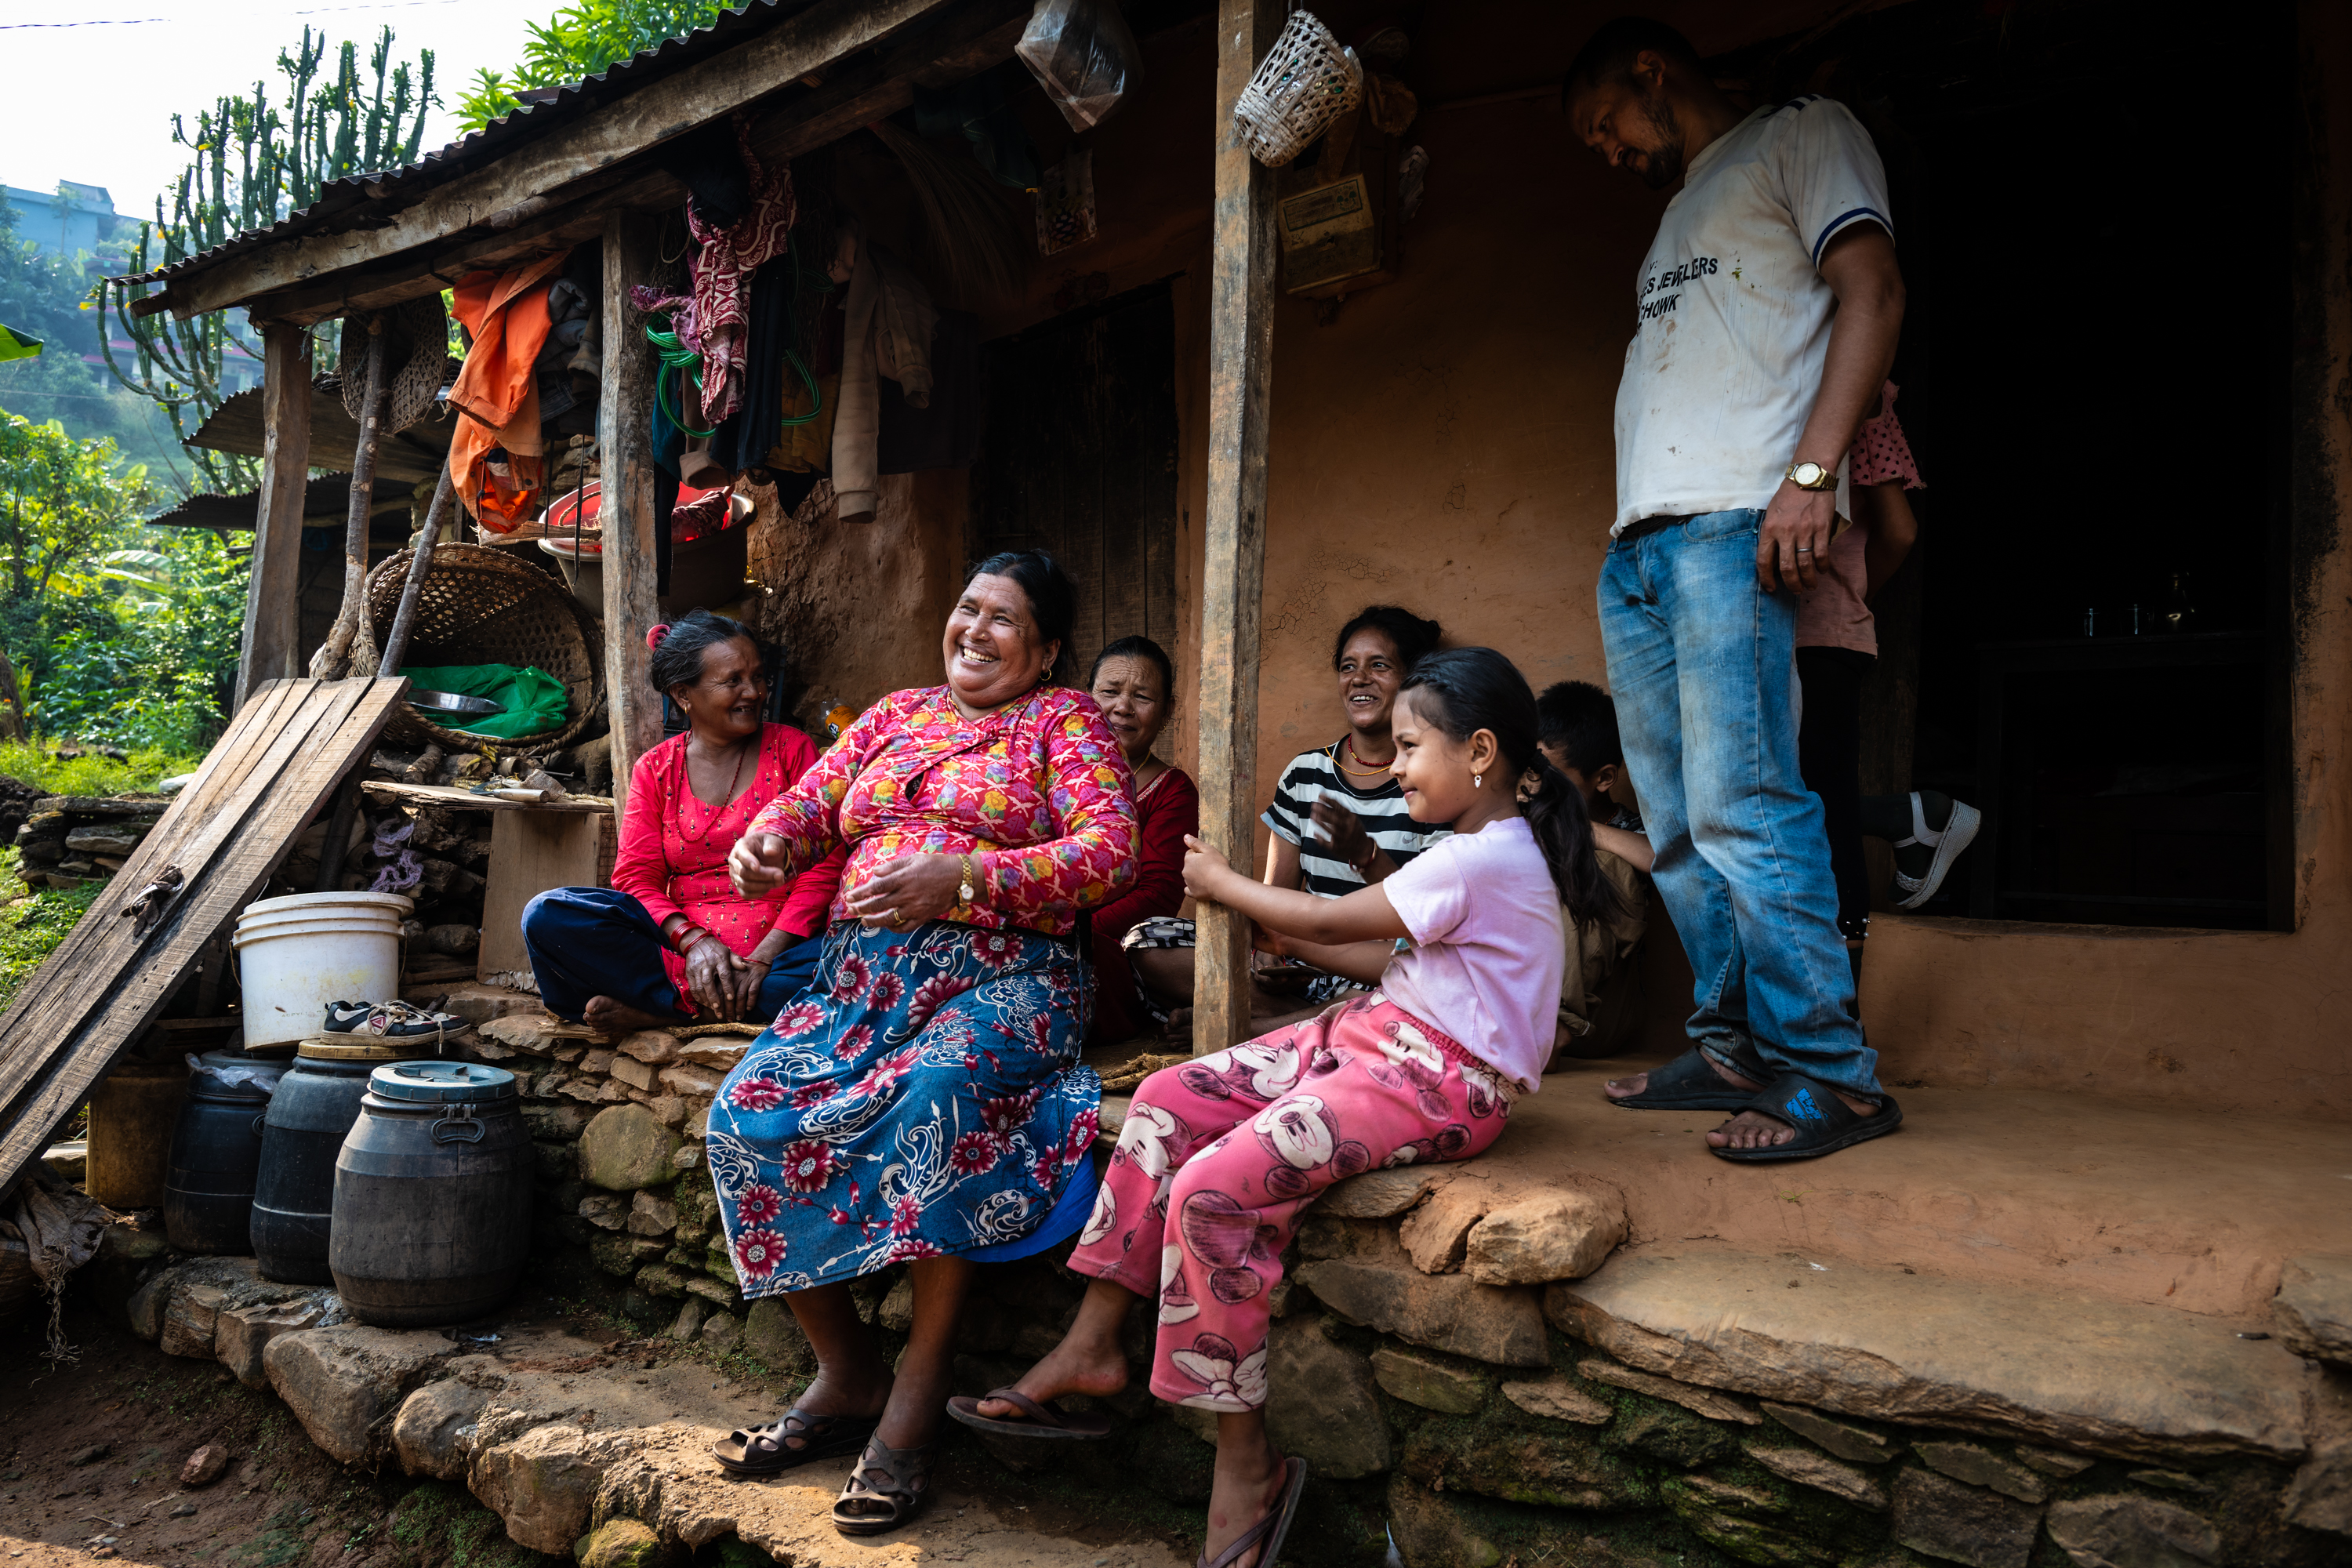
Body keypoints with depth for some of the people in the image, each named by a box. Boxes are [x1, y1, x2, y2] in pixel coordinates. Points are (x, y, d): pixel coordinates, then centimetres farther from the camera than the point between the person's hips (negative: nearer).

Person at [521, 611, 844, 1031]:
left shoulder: (791, 749, 6)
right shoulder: (654, 769, 12)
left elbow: (823, 865, -3)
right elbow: (637, 877, 4)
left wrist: (764, 956, -16)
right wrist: (692, 940, -17)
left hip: (779, 942, -1)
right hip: (681, 941, 1)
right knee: (547, 916, -18)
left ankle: (659, 1011, -26)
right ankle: (695, 999, -23)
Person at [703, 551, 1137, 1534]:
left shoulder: (1064, 720, 6)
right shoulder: (896, 714, 23)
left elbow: (1110, 852, -9)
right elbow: (812, 799, 16)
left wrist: (960, 876, -22)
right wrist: (767, 837, -10)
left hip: (997, 980, -5)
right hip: (861, 977, 5)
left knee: (933, 1095, -36)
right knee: (744, 1116, -20)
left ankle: (917, 1391, -21)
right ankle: (846, 1375, -4)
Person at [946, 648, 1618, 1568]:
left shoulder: (1481, 860, -17)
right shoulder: (1484, 847, 15)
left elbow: (1329, 922, -10)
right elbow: (1384, 947, 14)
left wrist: (1223, 883, 4)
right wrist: (1263, 917, 11)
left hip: (1440, 1084, -10)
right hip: (1374, 1035, 10)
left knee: (1214, 1190, -24)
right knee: (1168, 1102, 0)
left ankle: (1247, 1469, -9)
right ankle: (1091, 1350, 3)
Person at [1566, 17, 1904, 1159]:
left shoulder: (1801, 134, 11)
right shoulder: (1677, 219, 33)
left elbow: (1871, 294, -4)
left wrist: (1810, 475, -17)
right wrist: (1637, 534, 13)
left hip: (1733, 521, -8)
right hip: (1636, 543, 8)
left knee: (1741, 808, -15)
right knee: (1677, 824, 5)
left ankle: (1830, 1073, -8)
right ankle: (1732, 1046, 11)